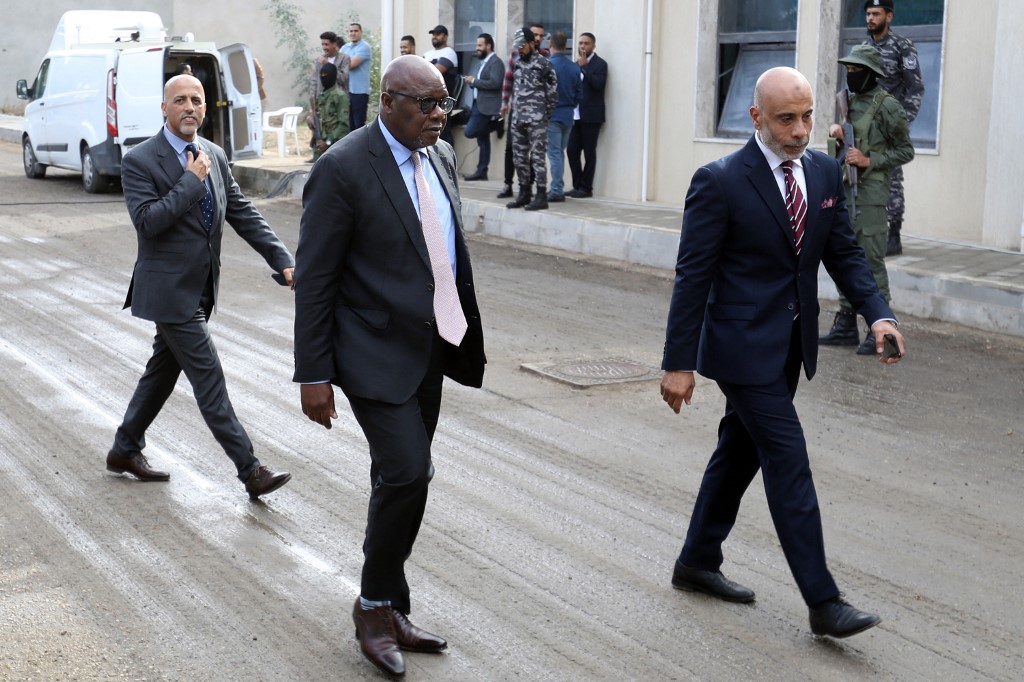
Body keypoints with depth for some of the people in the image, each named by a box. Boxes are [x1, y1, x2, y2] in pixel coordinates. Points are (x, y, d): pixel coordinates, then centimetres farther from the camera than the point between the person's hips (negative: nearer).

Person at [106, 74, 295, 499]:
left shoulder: (215, 156, 7)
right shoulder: (140, 161, -12)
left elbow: (243, 214, 8)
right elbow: (148, 221, -23)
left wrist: (283, 261, -1)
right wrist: (192, 180, -21)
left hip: (199, 289, 7)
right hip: (169, 290, -7)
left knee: (163, 370, 18)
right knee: (209, 381, -6)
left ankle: (125, 450, 35)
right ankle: (250, 472, -3)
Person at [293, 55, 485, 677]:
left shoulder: (441, 157, 8)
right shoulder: (343, 169, -14)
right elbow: (315, 278, -13)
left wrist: (465, 336, 15)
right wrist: (314, 375, -14)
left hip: (430, 348, 7)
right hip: (378, 354, -7)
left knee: (401, 480, 13)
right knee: (407, 473, -15)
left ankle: (388, 610, 26)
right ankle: (377, 605, 7)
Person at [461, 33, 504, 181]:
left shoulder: (496, 62, -10)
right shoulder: (483, 62, 19)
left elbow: (494, 83, -22)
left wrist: (474, 81, -16)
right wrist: (471, 81, 2)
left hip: (486, 106, -9)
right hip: (478, 104, 9)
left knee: (469, 132, -16)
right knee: (482, 139, 9)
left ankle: (494, 124, 4)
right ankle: (481, 171, 11)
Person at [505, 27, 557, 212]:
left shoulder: (543, 63, -7)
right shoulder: (518, 62, 14)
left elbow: (553, 92, -5)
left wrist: (546, 115, -4)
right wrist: (513, 109, 14)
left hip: (536, 120, -7)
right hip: (518, 118, 7)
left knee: (537, 157, -7)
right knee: (519, 157, 10)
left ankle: (541, 196, -4)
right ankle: (524, 193, 19)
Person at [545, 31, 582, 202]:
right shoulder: (574, 67, 2)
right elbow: (579, 93, 6)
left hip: (552, 116, -5)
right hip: (568, 116, 5)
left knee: (554, 153, -2)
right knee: (560, 152, 15)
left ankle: (557, 191, -2)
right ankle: (558, 189, 19)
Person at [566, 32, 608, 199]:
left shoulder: (600, 64, -3)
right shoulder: (577, 63, 16)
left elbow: (598, 84, -17)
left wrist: (584, 66, -20)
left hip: (591, 116, -6)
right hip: (576, 116, 6)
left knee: (589, 153, -2)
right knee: (572, 151, 4)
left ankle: (586, 188, 3)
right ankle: (577, 186, 13)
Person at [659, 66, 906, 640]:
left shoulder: (824, 171, 3)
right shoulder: (720, 182, -15)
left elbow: (844, 252, 9)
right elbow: (693, 276, -13)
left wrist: (878, 313, -8)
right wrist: (679, 363, -13)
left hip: (791, 344, 7)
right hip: (743, 345, -7)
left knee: (742, 451, 17)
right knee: (789, 461, -8)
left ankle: (698, 562, 34)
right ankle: (824, 602, -2)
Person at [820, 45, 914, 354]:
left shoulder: (886, 106, -9)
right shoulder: (844, 99, 11)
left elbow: (906, 151, -5)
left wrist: (869, 161, -16)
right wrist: (834, 127, 5)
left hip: (870, 192, -7)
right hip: (842, 189, 8)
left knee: (871, 259, -8)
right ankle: (846, 325, 18)